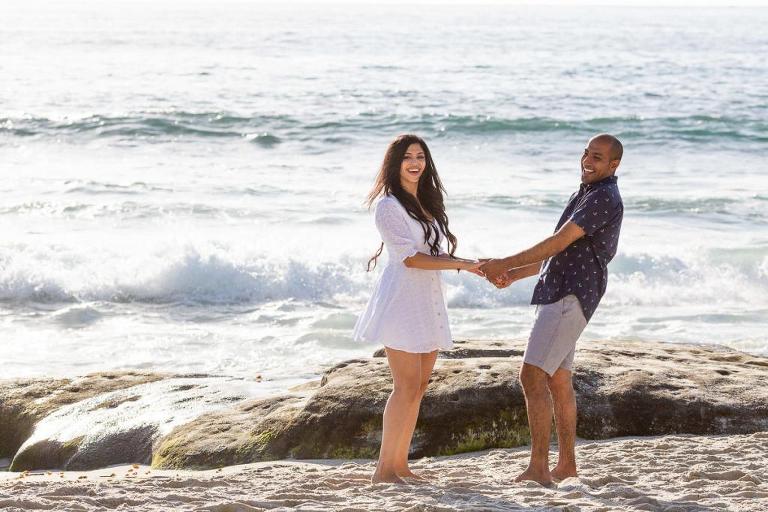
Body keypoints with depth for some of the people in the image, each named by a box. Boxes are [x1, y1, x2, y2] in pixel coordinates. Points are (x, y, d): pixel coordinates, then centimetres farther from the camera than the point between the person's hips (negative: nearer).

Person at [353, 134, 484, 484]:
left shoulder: (427, 203, 15)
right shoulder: (388, 205, -9)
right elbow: (410, 257, -15)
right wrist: (461, 264, -16)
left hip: (427, 303, 8)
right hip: (401, 299, -8)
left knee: (419, 386, 7)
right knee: (407, 387, -11)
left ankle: (400, 463, 12)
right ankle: (384, 469, -7)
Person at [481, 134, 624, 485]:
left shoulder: (603, 198, -12)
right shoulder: (585, 197, 22)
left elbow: (558, 243, -18)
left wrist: (505, 264, -17)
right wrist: (514, 275, 15)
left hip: (570, 298, -11)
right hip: (558, 295, 11)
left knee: (532, 376, -17)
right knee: (557, 380, 14)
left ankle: (538, 468, -19)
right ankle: (566, 464, 20)